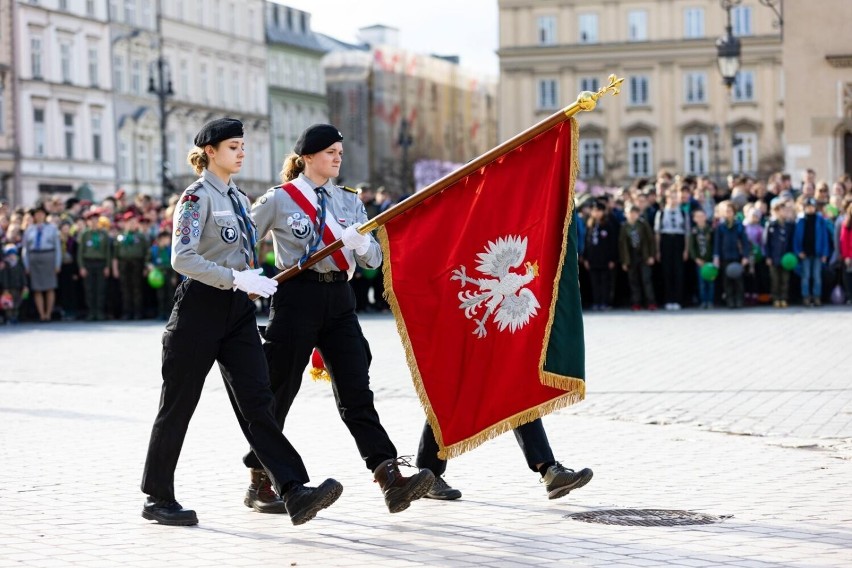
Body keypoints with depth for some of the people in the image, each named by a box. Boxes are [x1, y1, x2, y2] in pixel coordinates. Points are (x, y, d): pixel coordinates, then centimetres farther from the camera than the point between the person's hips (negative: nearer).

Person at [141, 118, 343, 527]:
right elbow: (182, 258, -21)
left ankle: (294, 492, -14)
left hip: (238, 310, 7)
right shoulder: (197, 197, -10)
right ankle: (158, 498, 15)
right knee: (179, 404, 3)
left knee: (257, 402, -4)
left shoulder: (239, 198, 15)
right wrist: (236, 278, -25)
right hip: (201, 307, -7)